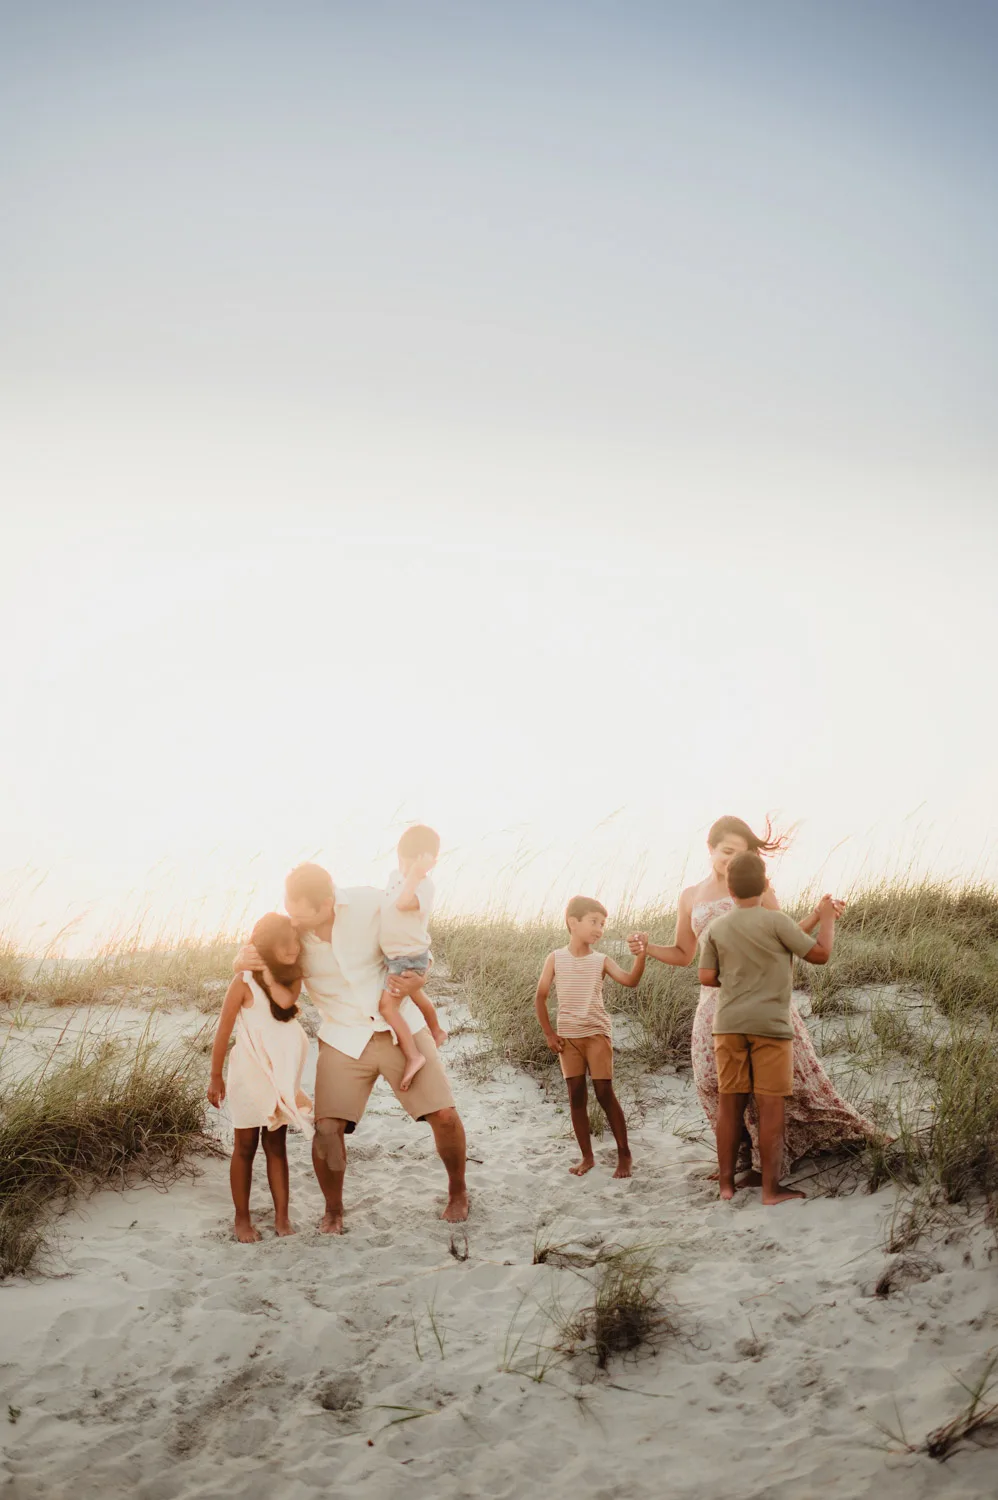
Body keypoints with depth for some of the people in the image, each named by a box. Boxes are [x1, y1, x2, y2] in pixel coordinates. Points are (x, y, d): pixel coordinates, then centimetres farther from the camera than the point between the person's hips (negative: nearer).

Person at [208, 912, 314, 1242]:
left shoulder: (292, 978, -2)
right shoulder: (245, 981, -16)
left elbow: (286, 1001, -24)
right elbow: (223, 1030, -10)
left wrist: (269, 973, -24)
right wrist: (215, 1077, -6)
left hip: (282, 1075, 4)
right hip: (249, 1075, -4)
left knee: (277, 1145, 9)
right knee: (245, 1146, 6)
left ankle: (282, 1215, 14)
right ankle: (242, 1218, 14)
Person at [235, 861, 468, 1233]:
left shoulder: (371, 904, -17)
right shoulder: (289, 927, -12)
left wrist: (416, 980, -24)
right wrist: (244, 960, -21)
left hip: (399, 1027, -1)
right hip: (343, 1038, 1)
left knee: (444, 1115, -7)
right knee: (327, 1128, -14)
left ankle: (457, 1191, 23)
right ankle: (333, 1209, 14)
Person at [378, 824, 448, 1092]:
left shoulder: (423, 885, -26)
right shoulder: (397, 876, 0)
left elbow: (403, 903, -47)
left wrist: (415, 875, -48)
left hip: (409, 958, -10)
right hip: (396, 956, 10)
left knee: (387, 1004, -19)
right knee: (416, 995, 31)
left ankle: (412, 1055, -13)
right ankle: (436, 1033, 56)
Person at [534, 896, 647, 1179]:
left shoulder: (601, 961, -1)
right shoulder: (556, 958, -1)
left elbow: (630, 980, -16)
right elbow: (540, 997, 3)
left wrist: (640, 954, -31)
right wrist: (549, 1033, -1)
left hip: (597, 1033, -1)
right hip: (568, 1036, 1)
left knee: (605, 1093, -4)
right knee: (576, 1095, 4)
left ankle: (624, 1154, 6)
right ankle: (587, 1156, 13)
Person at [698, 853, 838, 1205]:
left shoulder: (715, 929, 4)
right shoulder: (776, 921, -8)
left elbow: (707, 978, 2)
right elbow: (820, 954, -4)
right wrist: (826, 917, 11)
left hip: (728, 1025, 4)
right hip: (770, 1025, -4)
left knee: (730, 1103, 9)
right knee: (771, 1106, 0)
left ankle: (726, 1182, 14)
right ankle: (771, 1188, 2)